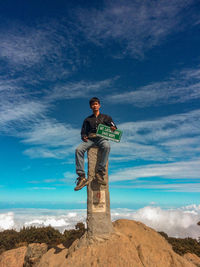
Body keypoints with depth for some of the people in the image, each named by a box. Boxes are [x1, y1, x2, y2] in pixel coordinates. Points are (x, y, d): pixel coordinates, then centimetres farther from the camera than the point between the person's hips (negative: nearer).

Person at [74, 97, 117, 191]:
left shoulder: (105, 117, 22)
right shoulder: (87, 119, 27)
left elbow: (114, 128, 14)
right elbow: (83, 132, 23)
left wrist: (113, 129, -12)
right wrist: (84, 136, -2)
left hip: (101, 138, -2)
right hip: (90, 139, 2)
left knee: (107, 146, -39)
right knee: (78, 149, -29)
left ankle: (100, 172, -37)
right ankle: (81, 177, -33)